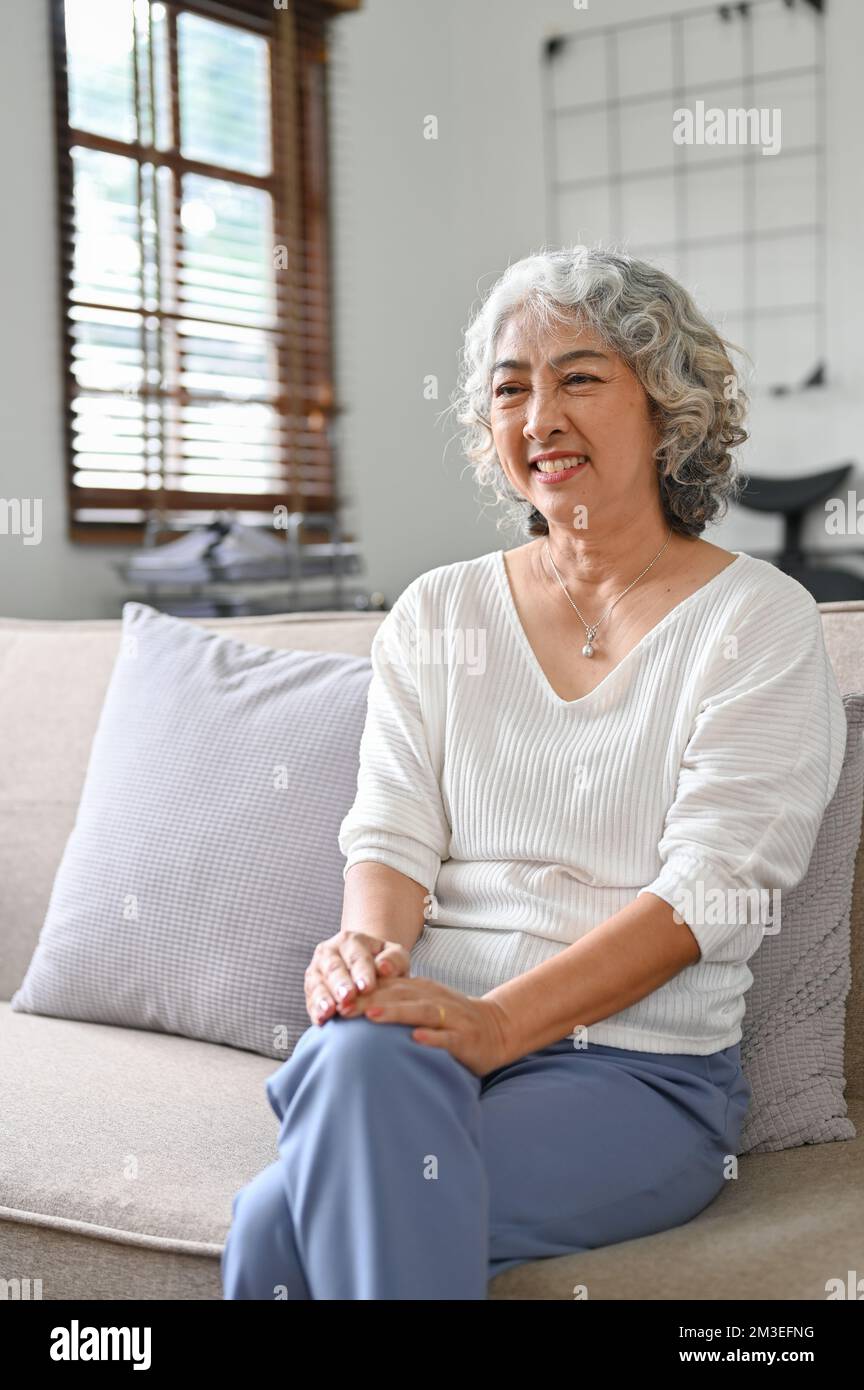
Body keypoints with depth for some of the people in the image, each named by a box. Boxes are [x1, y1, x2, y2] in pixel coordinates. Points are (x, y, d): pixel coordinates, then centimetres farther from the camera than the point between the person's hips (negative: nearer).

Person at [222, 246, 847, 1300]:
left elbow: (709, 892, -10)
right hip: (420, 1030, 4)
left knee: (282, 1223, -29)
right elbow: (392, 835, 6)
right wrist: (367, 949, -18)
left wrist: (494, 1023, -22)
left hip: (640, 1065, -3)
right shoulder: (438, 613, 15)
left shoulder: (758, 622, 1)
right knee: (362, 1056, -35)